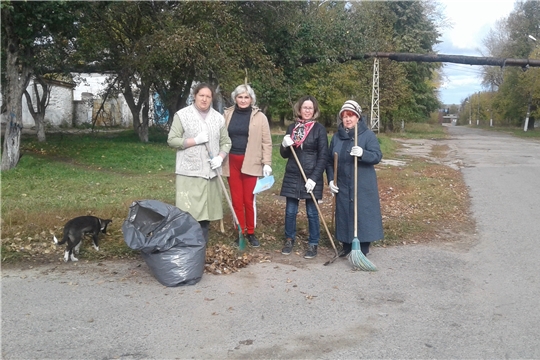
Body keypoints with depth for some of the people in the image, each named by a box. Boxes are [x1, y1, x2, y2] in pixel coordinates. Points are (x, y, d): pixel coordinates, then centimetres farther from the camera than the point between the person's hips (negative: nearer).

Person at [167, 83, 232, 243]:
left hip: (210, 171, 4)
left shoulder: (218, 117, 10)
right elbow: (171, 140, -4)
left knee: (206, 207, 9)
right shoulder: (182, 115, -2)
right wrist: (195, 140, -14)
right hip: (189, 171, -4)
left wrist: (220, 157, -6)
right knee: (189, 211, -6)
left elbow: (226, 142, 13)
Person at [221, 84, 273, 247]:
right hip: (232, 162, 3)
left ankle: (251, 233, 16)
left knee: (249, 200, 1)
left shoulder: (259, 117, 0)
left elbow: (267, 142, 0)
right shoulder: (228, 114, 7)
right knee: (236, 200, 7)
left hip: (251, 163, -2)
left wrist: (267, 163, -6)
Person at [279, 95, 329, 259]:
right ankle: (289, 240, 27)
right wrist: (284, 145, -11)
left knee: (312, 212, 5)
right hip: (292, 176, 3)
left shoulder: (319, 129, -4)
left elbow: (323, 157, -8)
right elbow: (284, 155, 11)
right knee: (290, 211, 9)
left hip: (311, 177, -3)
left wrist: (314, 178, -15)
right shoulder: (292, 127, 7)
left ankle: (313, 244, 17)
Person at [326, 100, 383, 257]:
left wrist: (362, 154, -34)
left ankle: (363, 250, 8)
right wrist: (331, 179, 3)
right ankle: (346, 246, 22)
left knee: (362, 214, -2)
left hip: (363, 186, -4)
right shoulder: (336, 137, 9)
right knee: (344, 214, 8)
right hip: (343, 186, 4)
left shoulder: (368, 135, -4)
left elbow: (377, 156, -15)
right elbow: (329, 161, 14)